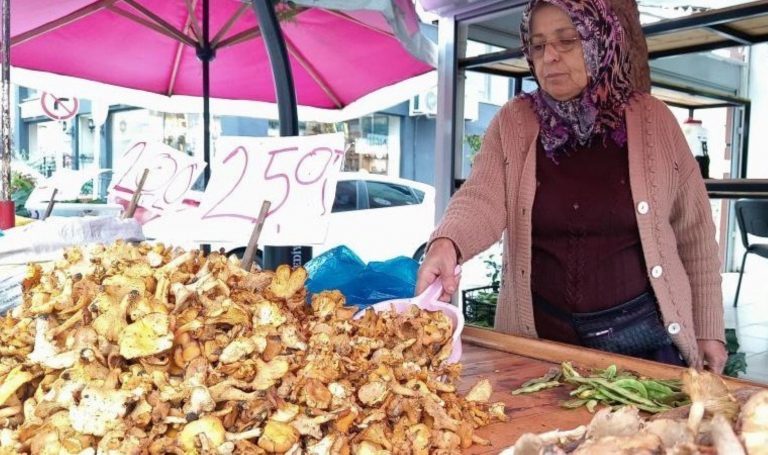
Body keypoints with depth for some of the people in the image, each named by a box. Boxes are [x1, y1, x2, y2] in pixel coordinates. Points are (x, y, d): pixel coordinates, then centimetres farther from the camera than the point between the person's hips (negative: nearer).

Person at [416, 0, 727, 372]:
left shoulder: (651, 120, -2)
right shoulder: (512, 123, -2)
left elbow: (694, 233, 3)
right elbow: (481, 199, -16)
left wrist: (708, 330, 3)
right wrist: (446, 244, -38)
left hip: (642, 334, 0)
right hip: (538, 337, 1)